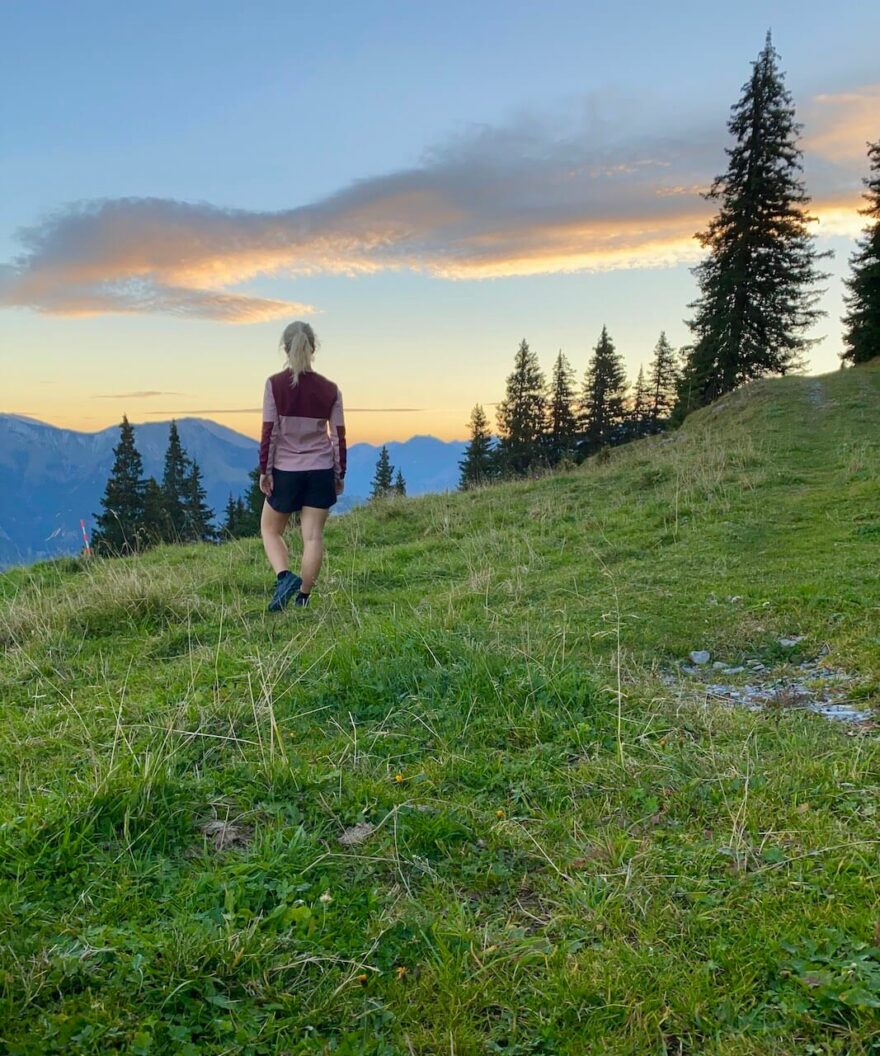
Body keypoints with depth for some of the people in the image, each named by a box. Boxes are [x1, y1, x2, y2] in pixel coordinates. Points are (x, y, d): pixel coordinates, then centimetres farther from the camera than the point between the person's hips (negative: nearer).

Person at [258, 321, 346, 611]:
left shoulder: (274, 384, -7)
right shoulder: (329, 389, -1)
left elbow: (268, 432, -10)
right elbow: (339, 436, 1)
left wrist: (264, 471, -3)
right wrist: (339, 474, 10)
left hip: (285, 470, -2)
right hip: (321, 471, 2)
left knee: (270, 529, 15)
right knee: (313, 536, 6)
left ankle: (284, 576, -7)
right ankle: (303, 597, 10)